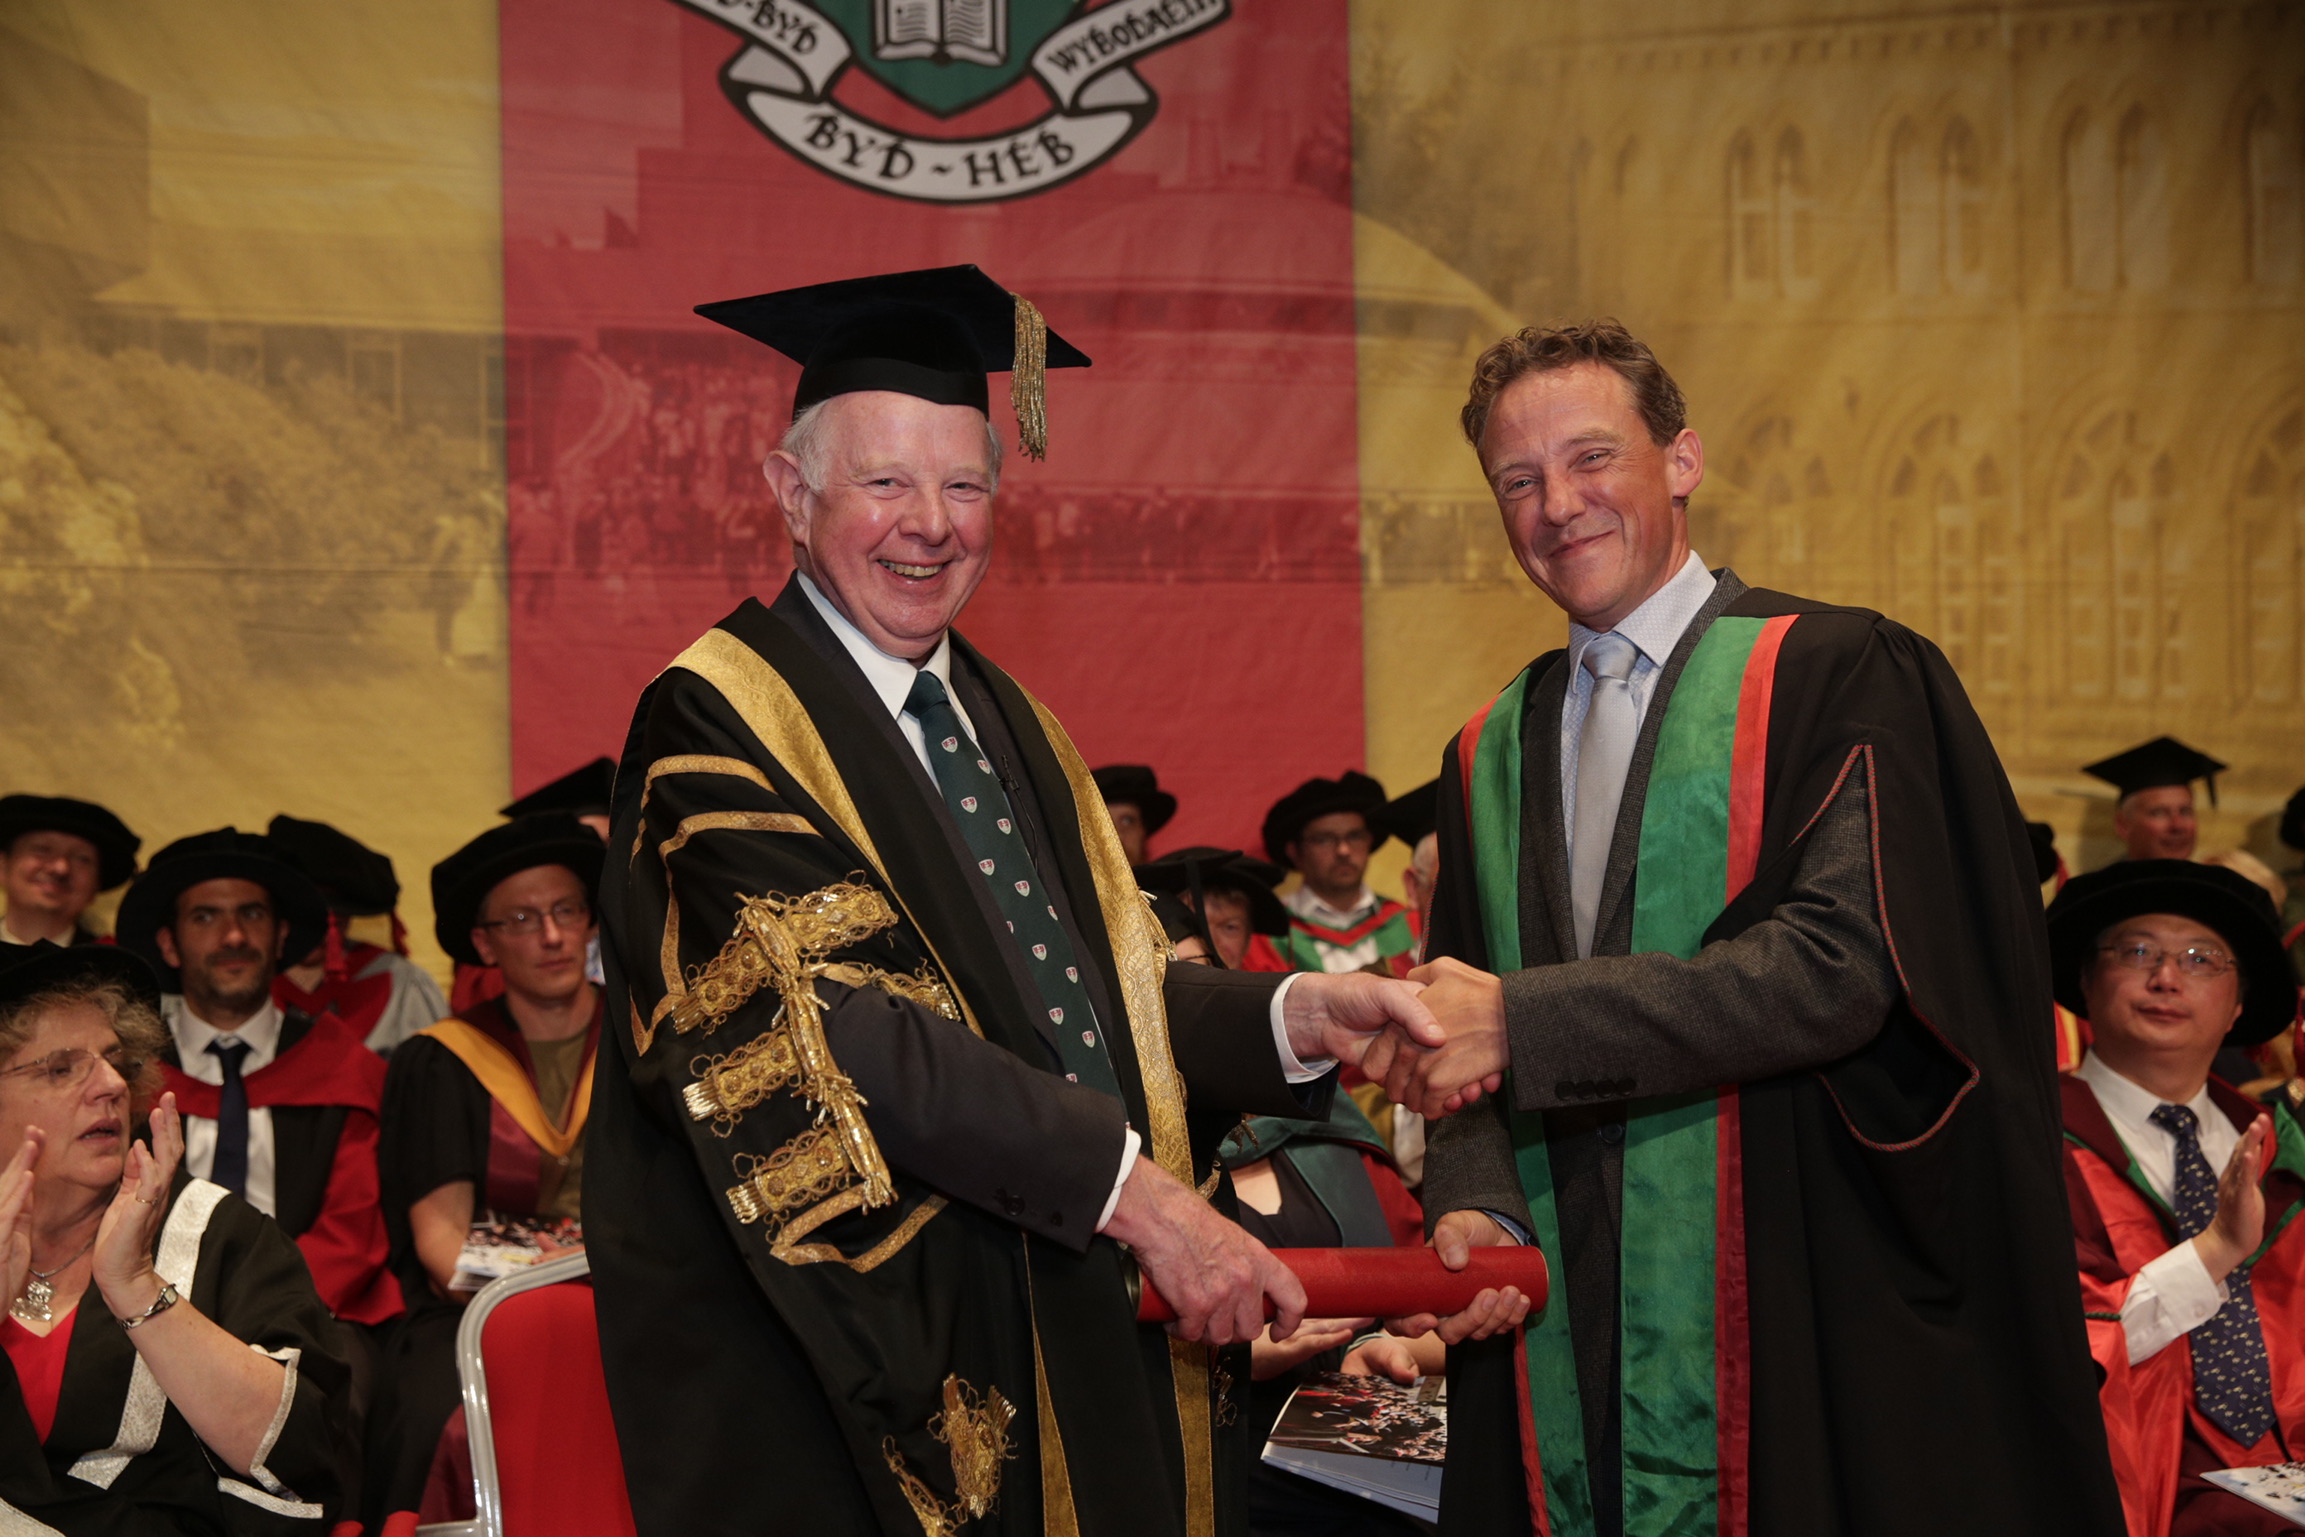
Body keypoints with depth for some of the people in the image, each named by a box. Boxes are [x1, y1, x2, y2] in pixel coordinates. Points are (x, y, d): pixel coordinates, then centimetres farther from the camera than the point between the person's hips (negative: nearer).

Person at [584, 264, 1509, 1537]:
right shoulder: (713, 725, -10)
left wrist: (1291, 1020, -8)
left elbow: (1112, 992, 11)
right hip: (848, 1376, -6)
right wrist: (1128, 1187, -26)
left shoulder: (1006, 723, 15)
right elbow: (840, 1023, -21)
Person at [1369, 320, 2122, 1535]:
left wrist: (1521, 1019, -21)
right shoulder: (1488, 757, 13)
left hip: (1801, 1330, -4)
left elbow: (1840, 963, -18)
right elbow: (1459, 1039, 12)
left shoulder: (1836, 675, -5)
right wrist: (1470, 1198, -8)